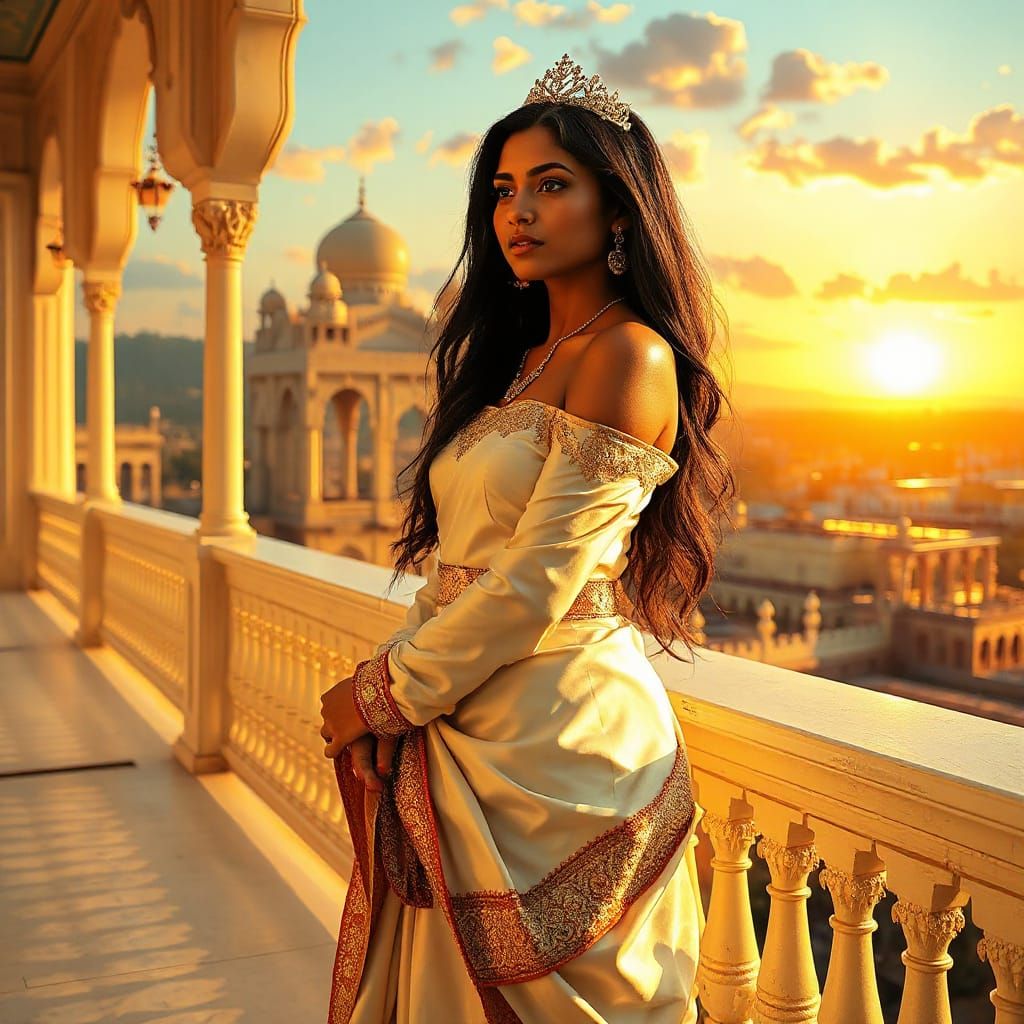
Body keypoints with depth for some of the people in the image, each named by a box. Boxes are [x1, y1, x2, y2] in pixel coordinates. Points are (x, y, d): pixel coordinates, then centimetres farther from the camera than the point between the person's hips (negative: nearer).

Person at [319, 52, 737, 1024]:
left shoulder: (628, 357, -13)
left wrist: (383, 694, -10)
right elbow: (458, 565, 13)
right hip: (466, 742, 8)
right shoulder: (520, 357, 15)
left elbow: (537, 584, -19)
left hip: (563, 740, -8)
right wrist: (384, 674, 0)